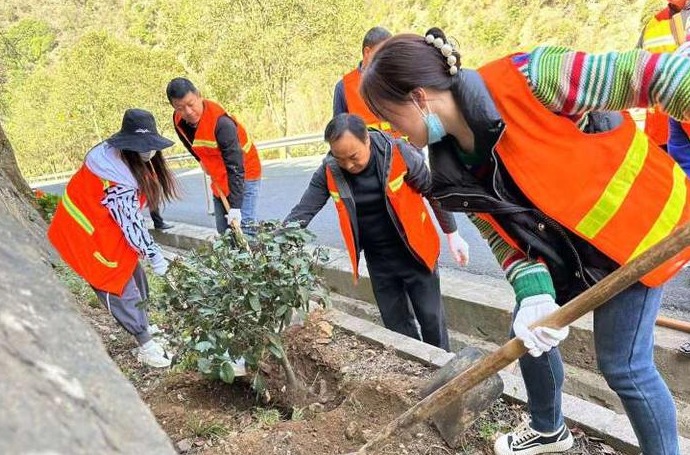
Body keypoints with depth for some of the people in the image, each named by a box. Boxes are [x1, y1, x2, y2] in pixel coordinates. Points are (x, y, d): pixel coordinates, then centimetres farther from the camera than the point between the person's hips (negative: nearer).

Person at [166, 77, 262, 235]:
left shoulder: (221, 122, -31)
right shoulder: (179, 121, -9)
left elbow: (236, 167, -32)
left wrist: (235, 206, -35)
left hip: (243, 176, -7)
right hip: (218, 178, 7)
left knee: (243, 230, -15)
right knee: (223, 231, 8)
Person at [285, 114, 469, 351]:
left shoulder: (397, 152, -20)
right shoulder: (329, 171, -13)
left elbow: (433, 189, -10)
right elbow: (303, 211, -10)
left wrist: (452, 235, -5)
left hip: (414, 250, -3)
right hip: (378, 259, 3)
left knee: (431, 317, 7)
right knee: (396, 324, 12)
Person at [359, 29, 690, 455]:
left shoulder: (525, 80, -32)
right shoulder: (454, 166, -10)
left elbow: (647, 73, -28)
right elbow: (502, 234, -7)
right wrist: (534, 293, -24)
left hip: (636, 219, -6)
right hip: (563, 244, 7)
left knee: (623, 364, -3)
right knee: (530, 332, 15)